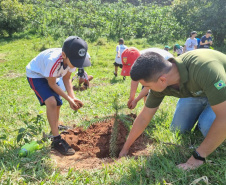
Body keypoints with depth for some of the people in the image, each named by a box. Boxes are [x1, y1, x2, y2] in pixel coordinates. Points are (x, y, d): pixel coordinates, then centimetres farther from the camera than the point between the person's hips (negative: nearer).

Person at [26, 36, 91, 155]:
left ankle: (54, 131, 34)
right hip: (35, 75, -7)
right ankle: (57, 140, -16)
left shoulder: (71, 59, -23)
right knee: (51, 102, -25)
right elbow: (52, 84, -26)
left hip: (50, 76, 7)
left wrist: (72, 97, -20)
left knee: (57, 104, 10)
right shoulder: (53, 61, -42)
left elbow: (66, 78, -9)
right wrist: (68, 99, -25)